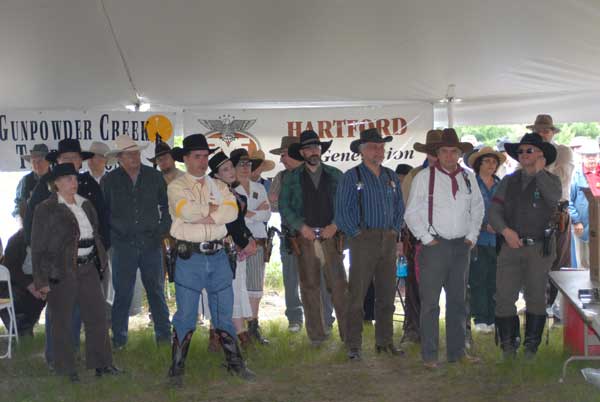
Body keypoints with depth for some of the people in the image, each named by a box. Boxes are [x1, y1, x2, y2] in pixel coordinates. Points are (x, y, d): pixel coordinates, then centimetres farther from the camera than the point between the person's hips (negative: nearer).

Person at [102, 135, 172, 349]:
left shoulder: (154, 176, 5)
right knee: (122, 293, 2)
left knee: (156, 290, 8)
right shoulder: (109, 181, 2)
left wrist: (162, 230, 1)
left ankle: (163, 333, 17)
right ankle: (119, 338, 12)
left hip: (151, 243, 1)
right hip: (123, 245, -1)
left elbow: (166, 206, 12)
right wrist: (111, 236, -1)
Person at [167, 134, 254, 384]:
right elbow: (186, 211, -20)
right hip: (190, 257, -4)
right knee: (186, 314, 0)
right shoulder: (177, 186, 0)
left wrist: (201, 216, -12)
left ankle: (234, 362, 22)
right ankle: (177, 367, 11)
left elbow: (232, 211, -5)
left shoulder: (218, 186, 12)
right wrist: (213, 208, -4)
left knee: (224, 311, 12)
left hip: (218, 256, 4)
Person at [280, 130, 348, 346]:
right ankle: (316, 334, 8)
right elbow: (284, 206, 5)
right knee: (310, 287, 1)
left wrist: (335, 225, -7)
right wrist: (301, 226, -7)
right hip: (305, 237, 0)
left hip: (330, 236, 0)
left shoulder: (335, 175, 12)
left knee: (339, 285, -6)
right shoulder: (292, 178, 11)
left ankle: (348, 332, -2)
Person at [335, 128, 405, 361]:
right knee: (357, 294, -5)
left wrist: (396, 232, 9)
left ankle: (385, 341, 19)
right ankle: (353, 346, 0)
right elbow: (342, 210, -5)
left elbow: (400, 207, 20)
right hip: (364, 239, -5)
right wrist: (356, 234, -10)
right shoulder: (352, 177, -1)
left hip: (389, 241, 5)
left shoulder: (391, 177, 14)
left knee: (387, 294, 9)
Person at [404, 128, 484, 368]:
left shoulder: (468, 178, 10)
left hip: (461, 246, 5)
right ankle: (429, 355, 4)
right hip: (434, 245, -4)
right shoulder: (424, 177, -3)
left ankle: (457, 351, 20)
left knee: (458, 301, 11)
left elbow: (477, 209, 19)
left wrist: (472, 236, 9)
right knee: (430, 302, -3)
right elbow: (412, 213, -2)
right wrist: (427, 238, -7)